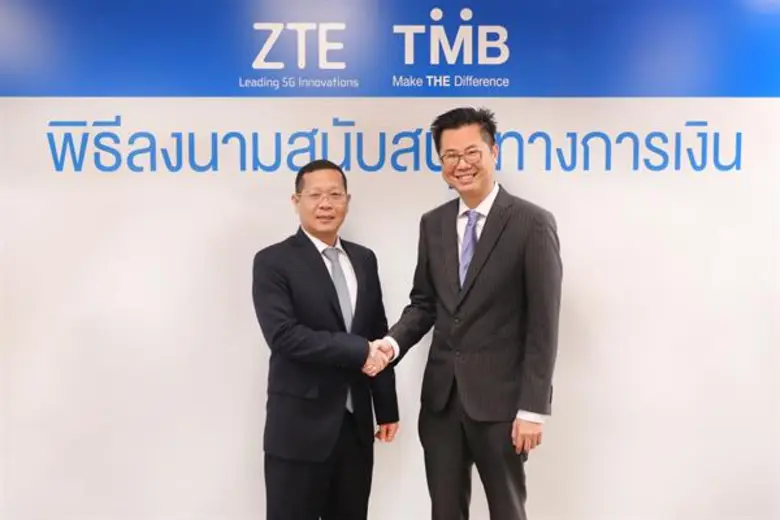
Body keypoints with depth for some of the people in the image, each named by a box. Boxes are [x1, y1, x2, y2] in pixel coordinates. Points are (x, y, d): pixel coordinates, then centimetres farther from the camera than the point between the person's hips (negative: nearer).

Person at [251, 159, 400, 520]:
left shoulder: (364, 259, 10)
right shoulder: (273, 262, -7)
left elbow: (378, 339, 11)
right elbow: (284, 336, -20)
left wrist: (387, 408, 11)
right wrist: (356, 351, -18)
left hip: (355, 424, 5)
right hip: (299, 426, -5)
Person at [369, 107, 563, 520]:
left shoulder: (532, 223, -9)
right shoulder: (433, 224, 7)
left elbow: (543, 324, -11)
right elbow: (424, 302, 11)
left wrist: (533, 407, -13)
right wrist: (394, 342, -9)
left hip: (499, 398, -4)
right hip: (441, 395, 5)